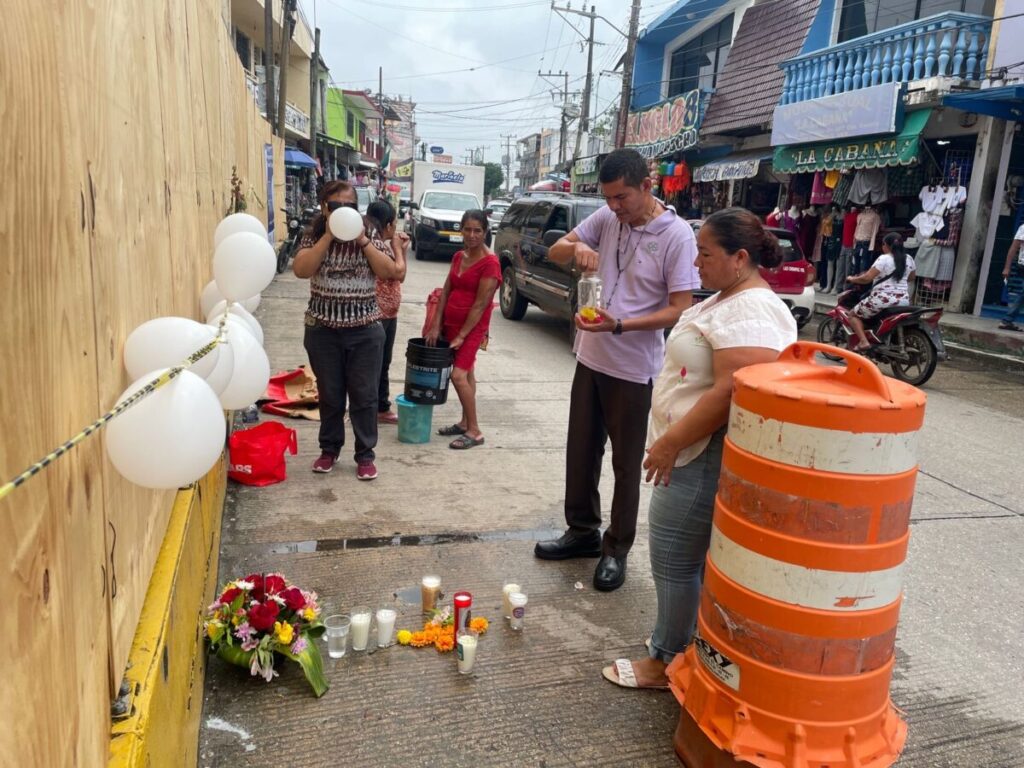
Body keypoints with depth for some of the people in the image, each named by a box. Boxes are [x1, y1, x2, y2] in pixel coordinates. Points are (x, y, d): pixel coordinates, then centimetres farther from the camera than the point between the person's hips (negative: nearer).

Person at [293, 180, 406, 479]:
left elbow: (389, 272, -10)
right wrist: (328, 236, -18)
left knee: (364, 396, 5)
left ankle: (365, 455, 18)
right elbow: (301, 270, -17)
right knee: (330, 395, 12)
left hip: (365, 331, 0)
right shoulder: (313, 238, 0)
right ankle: (329, 449, 30)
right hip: (323, 331, 0)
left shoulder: (370, 238, 1)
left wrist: (362, 240, -15)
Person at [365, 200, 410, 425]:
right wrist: (397, 248, -11)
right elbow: (398, 274, -21)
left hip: (389, 314, 10)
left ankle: (382, 408, 27)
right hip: (376, 315, -10)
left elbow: (401, 277, 17)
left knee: (384, 364, 17)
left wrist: (402, 250, 11)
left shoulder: (385, 245, 12)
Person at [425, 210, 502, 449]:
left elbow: (480, 304, -18)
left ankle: (475, 431, -5)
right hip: (451, 323, 7)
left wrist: (461, 336, -17)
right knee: (467, 373, 15)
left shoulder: (490, 263, -16)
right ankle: (465, 422, 25)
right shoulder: (458, 257, 7)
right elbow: (446, 291, 8)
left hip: (472, 327, -7)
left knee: (458, 375, -14)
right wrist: (436, 326, 2)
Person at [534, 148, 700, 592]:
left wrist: (619, 325, -28)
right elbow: (553, 252, 7)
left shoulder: (677, 235, -15)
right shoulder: (606, 218, 0)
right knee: (581, 451, 17)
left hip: (633, 368, -6)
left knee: (626, 464, 8)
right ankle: (583, 532, 35)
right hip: (590, 357, 6)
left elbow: (680, 309, -16)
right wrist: (576, 247, -17)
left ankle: (617, 549, 24)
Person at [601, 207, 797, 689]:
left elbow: (732, 392, -29)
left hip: (704, 457, -11)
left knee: (675, 559, 0)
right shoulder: (727, 300, 13)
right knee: (693, 556, 19)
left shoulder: (752, 314, -21)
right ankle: (691, 641, 34)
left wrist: (671, 442, -23)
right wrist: (670, 440, 21)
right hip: (693, 453, 11)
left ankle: (668, 660, 15)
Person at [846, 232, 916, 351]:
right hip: (903, 300, 7)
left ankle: (863, 341, -9)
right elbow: (911, 277, 27)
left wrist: (852, 279, 1)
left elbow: (867, 278, -16)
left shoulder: (883, 259, -11)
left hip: (883, 299, -7)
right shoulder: (909, 259, 10)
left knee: (853, 314, 9)